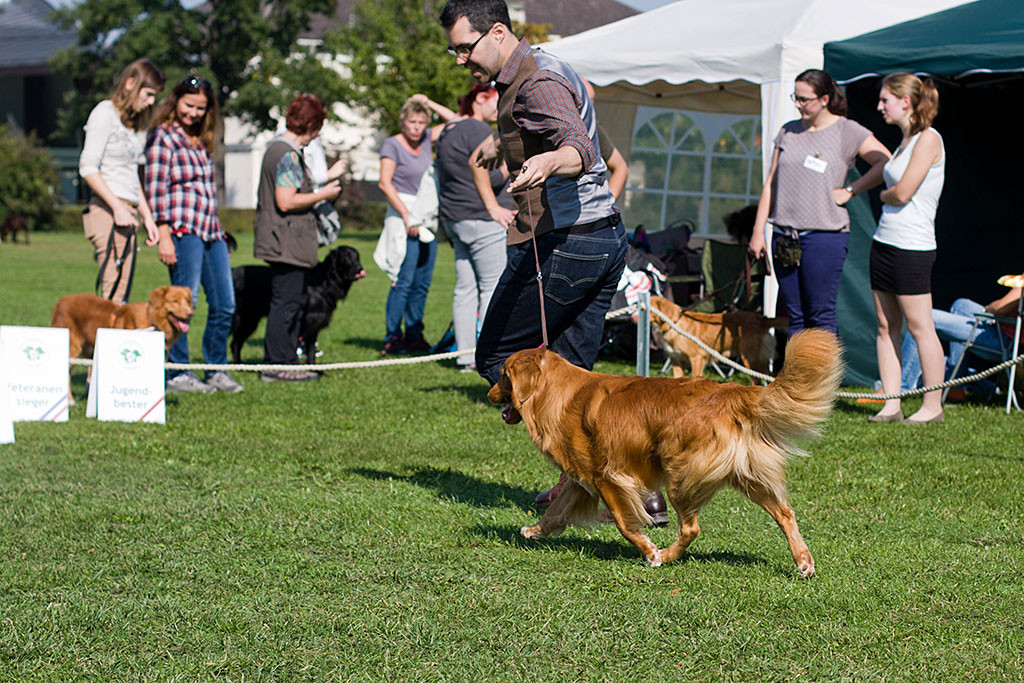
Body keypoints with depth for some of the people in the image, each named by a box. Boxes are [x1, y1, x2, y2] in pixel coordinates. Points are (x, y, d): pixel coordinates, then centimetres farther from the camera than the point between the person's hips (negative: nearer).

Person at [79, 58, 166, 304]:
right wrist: (117, 207, -15)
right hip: (107, 211, -8)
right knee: (113, 295, -15)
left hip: (128, 213, 8)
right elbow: (88, 167, -11)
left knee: (122, 299, 1)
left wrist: (147, 217, 19)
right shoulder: (105, 113, -4)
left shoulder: (135, 122, 21)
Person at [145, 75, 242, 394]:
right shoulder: (163, 137, -3)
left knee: (224, 304, 6)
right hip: (183, 229, -8)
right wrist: (164, 235, -16)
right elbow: (156, 189, -9)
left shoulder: (201, 141, 20)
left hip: (210, 230, 8)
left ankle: (216, 369, 15)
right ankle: (177, 373, -1)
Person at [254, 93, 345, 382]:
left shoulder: (279, 148, 15)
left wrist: (327, 176, 33)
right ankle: (276, 366, -5)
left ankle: (286, 361, 20)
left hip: (285, 244, 11)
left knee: (290, 302, 15)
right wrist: (322, 195, -12)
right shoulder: (287, 155, -18)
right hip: (287, 243, -11)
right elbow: (286, 202, -23)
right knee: (286, 302, -7)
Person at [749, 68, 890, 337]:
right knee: (795, 316, 7)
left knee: (820, 316, -6)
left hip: (825, 236, -5)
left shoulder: (848, 131, -1)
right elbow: (771, 183, 15)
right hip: (784, 235, 5)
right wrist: (758, 230, 10)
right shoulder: (788, 131, 13)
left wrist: (849, 191, -9)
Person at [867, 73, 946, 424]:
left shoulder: (928, 139, -12)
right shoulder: (905, 141, 15)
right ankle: (891, 404, 10)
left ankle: (933, 406, 3)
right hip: (885, 242, 9)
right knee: (886, 326, 7)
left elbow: (902, 193, -16)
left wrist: (884, 194, 2)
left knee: (919, 326, -4)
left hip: (912, 247, -9)